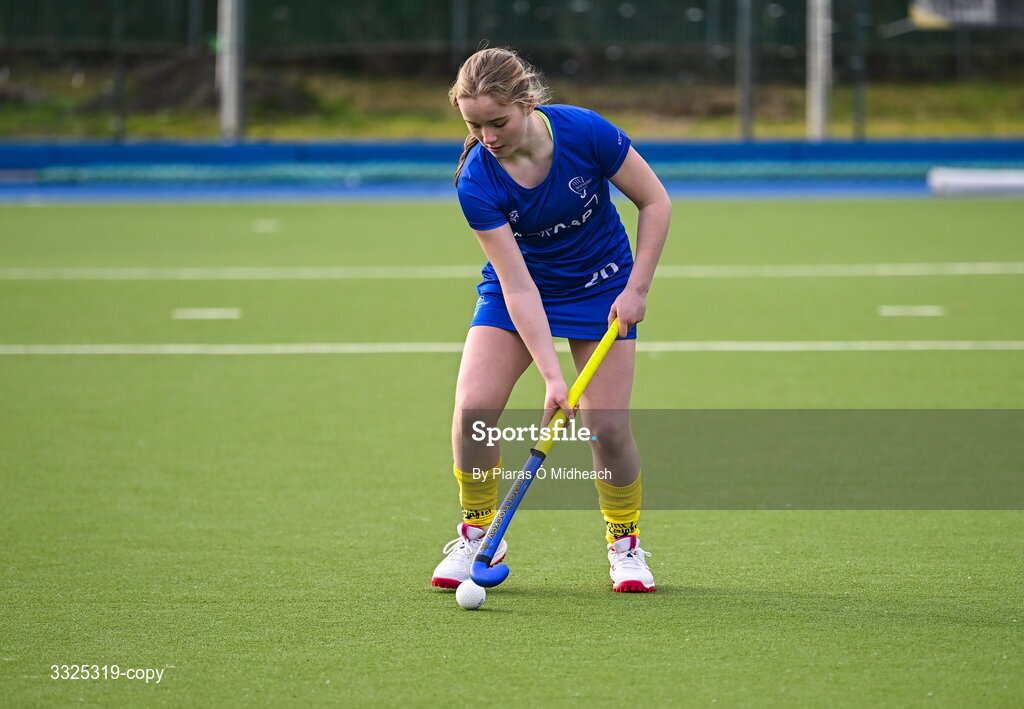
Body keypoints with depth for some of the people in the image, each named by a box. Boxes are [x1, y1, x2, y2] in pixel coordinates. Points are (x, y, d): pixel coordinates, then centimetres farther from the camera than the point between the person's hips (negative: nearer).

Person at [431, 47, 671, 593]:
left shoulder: (584, 132, -26)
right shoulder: (476, 182, -26)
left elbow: (655, 202, -12)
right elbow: (517, 286, -26)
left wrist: (636, 289, -16)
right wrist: (551, 374, -31)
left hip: (601, 286, 0)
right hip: (520, 287, 0)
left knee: (607, 424, -10)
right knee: (473, 406, -16)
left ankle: (624, 541, 14)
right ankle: (478, 536, 6)